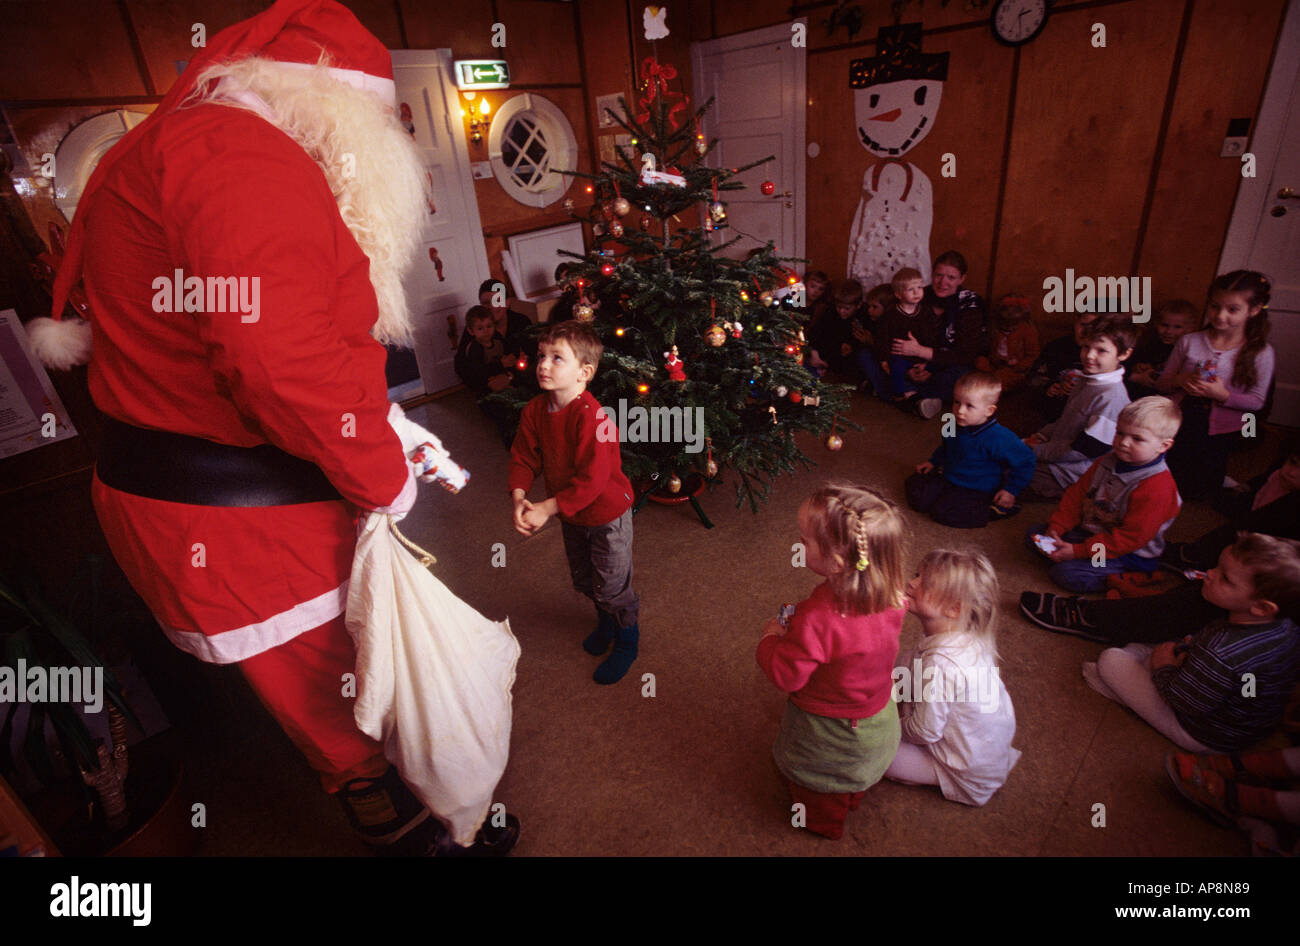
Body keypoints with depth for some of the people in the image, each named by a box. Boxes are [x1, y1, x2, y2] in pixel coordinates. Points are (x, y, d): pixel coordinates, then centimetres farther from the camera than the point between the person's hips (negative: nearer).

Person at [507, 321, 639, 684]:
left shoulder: (592, 417, -33)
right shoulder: (536, 410, -9)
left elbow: (592, 480, -33)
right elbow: (524, 456, -3)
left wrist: (547, 509, -31)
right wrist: (519, 498, -19)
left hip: (607, 514, -7)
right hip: (570, 515, 7)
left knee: (611, 585, 9)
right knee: (583, 579, 26)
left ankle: (627, 641, 35)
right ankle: (606, 620, 54)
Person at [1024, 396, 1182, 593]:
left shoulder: (1157, 489, -26)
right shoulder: (1107, 463, -1)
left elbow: (1130, 537, -26)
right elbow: (1077, 494, 5)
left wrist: (1078, 551, -27)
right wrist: (1056, 528, -8)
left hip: (1130, 555, -8)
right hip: (1088, 531, 8)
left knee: (1066, 574, -24)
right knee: (1034, 534, 5)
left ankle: (1123, 578, -5)